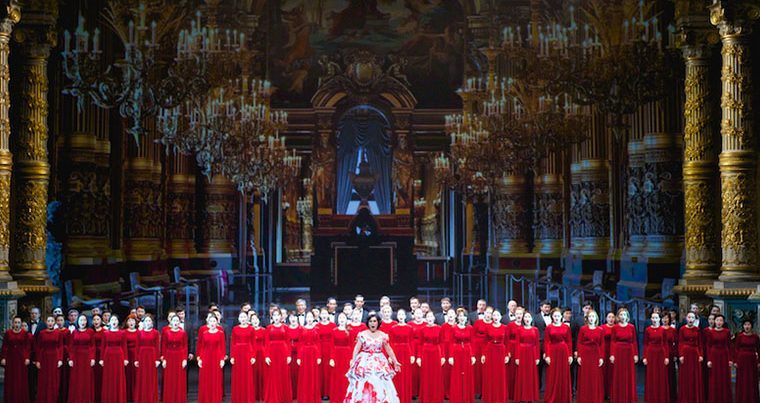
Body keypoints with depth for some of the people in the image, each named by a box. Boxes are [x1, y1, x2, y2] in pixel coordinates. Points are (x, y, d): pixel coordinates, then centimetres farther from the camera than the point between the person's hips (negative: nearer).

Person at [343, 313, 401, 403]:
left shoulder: (383, 335, 3)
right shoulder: (362, 334, 0)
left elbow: (389, 350, 10)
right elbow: (356, 349, -2)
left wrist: (395, 361, 9)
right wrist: (353, 361, -11)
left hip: (379, 363, 1)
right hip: (364, 362, -1)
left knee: (380, 387, -2)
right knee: (363, 386, -3)